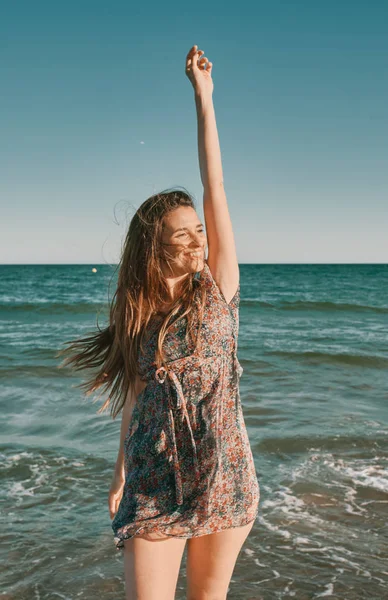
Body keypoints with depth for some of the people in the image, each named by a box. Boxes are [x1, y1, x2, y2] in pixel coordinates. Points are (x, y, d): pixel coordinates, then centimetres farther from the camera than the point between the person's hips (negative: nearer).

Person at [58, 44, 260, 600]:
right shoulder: (136, 310, 2)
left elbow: (215, 190, -7)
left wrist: (203, 98, -6)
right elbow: (133, 393, 8)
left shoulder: (218, 286, -2)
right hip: (155, 482, 0)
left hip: (225, 476, 0)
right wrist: (120, 471, 11)